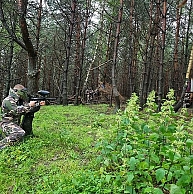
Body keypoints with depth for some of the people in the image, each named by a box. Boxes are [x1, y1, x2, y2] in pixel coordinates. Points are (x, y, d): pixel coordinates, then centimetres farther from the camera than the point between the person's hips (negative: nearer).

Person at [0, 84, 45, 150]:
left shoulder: (20, 101, 12)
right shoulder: (8, 100, -14)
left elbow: (29, 109, 11)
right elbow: (16, 111, -28)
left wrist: (39, 104, -4)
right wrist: (29, 105, -22)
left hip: (16, 124, 9)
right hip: (7, 124, -9)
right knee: (20, 133, -32)